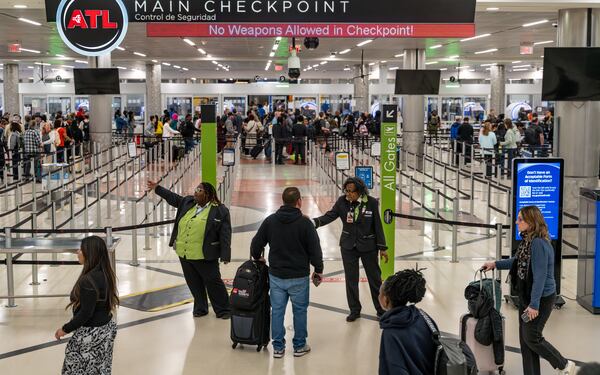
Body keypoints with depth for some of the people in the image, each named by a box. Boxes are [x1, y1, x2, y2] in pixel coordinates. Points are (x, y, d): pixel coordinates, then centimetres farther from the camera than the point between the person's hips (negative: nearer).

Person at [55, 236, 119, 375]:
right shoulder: (105, 274, 2)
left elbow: (85, 313, -23)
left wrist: (65, 329, -12)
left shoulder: (88, 280, -25)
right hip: (107, 328, 9)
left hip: (91, 333, -9)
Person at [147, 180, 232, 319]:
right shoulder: (188, 202, 8)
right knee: (194, 283, 16)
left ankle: (223, 310, 17)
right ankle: (200, 308, 31)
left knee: (213, 282, 3)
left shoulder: (220, 211, -11)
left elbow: (225, 235, -12)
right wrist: (157, 188, 26)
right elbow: (173, 198, 26)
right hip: (184, 254, 6)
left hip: (204, 256, -6)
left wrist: (225, 255, -16)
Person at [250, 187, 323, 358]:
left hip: (276, 275, 3)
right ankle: (299, 346, 19)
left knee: (277, 310, 10)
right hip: (299, 276, -3)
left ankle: (278, 347, 15)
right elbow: (315, 249, -10)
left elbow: (256, 244, 5)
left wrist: (257, 257, 26)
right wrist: (318, 270, 4)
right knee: (300, 310, 10)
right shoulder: (304, 222, -12)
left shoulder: (270, 221, -1)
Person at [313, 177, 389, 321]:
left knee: (375, 277, 11)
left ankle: (381, 309, 28)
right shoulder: (342, 201, -8)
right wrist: (315, 222, -33)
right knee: (351, 279, 10)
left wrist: (382, 247, -5)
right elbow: (330, 216, -13)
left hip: (368, 246, -2)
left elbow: (378, 225, -8)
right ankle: (354, 310, 26)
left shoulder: (372, 203, -14)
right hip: (348, 246, 2)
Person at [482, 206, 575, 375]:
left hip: (541, 297, -9)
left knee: (532, 337, -1)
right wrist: (495, 264, 23)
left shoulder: (539, 243, -24)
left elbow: (540, 276, -25)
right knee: (525, 338, 11)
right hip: (526, 296, 9)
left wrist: (534, 304, -24)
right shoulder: (528, 241, 6)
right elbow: (517, 261, 25)